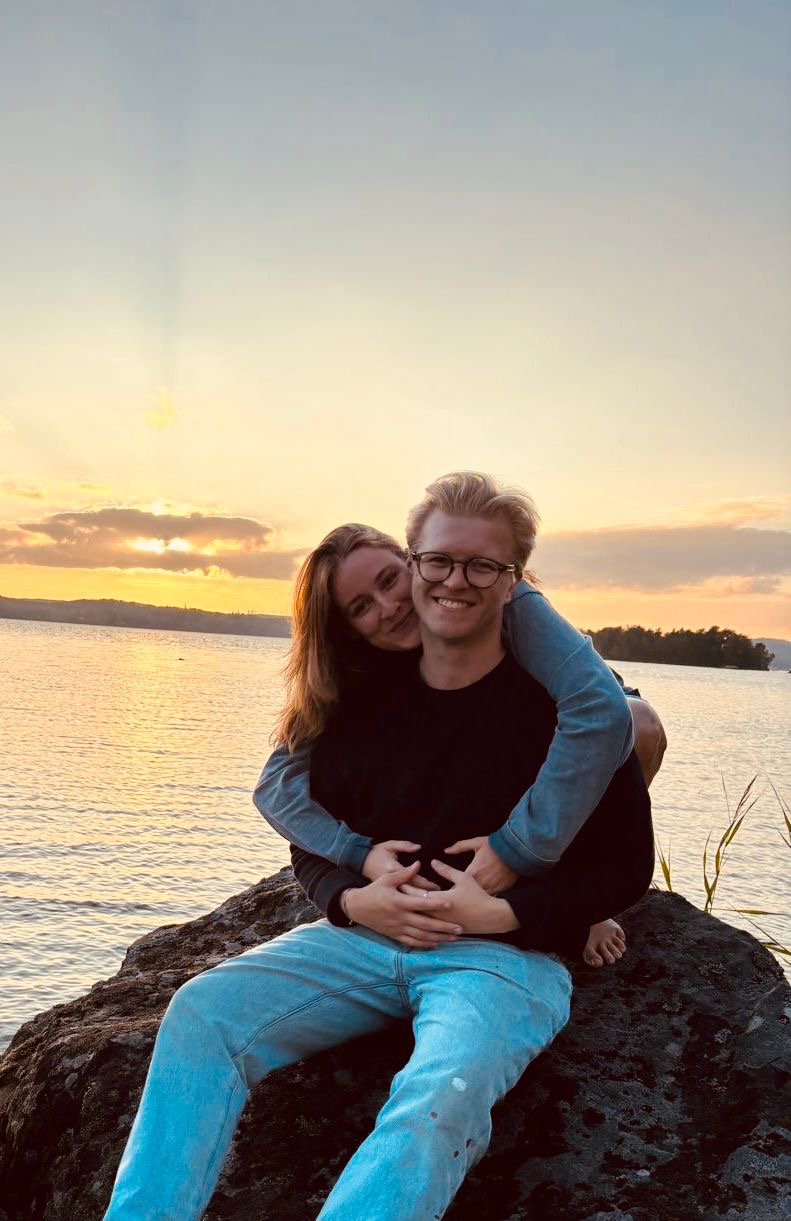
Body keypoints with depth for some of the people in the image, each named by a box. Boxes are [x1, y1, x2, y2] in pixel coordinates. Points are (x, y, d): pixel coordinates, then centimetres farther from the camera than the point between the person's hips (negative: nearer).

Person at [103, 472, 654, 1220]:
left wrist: (500, 913, -15)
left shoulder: (563, 705, -5)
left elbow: (625, 865, -2)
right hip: (365, 935, 4)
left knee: (441, 1095, -35)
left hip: (505, 952, -4)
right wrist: (354, 900, -8)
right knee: (202, 1011, -17)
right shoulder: (367, 704, 7)